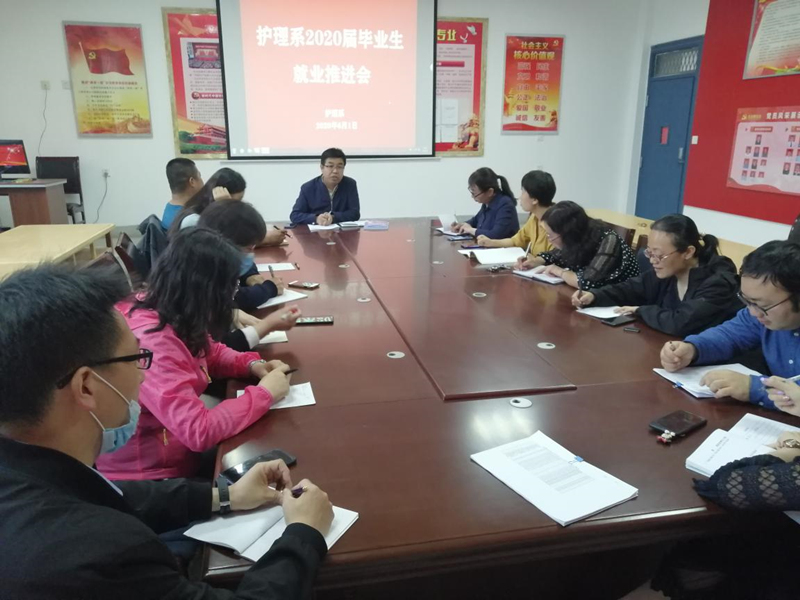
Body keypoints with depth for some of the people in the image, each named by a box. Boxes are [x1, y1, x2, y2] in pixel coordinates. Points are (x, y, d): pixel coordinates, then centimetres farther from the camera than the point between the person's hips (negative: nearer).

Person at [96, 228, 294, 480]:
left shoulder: (169, 313, -5)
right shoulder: (150, 343, -31)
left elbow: (209, 352, 14)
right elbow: (200, 431, -33)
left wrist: (252, 364, -5)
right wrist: (264, 393, -22)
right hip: (151, 475, -8)